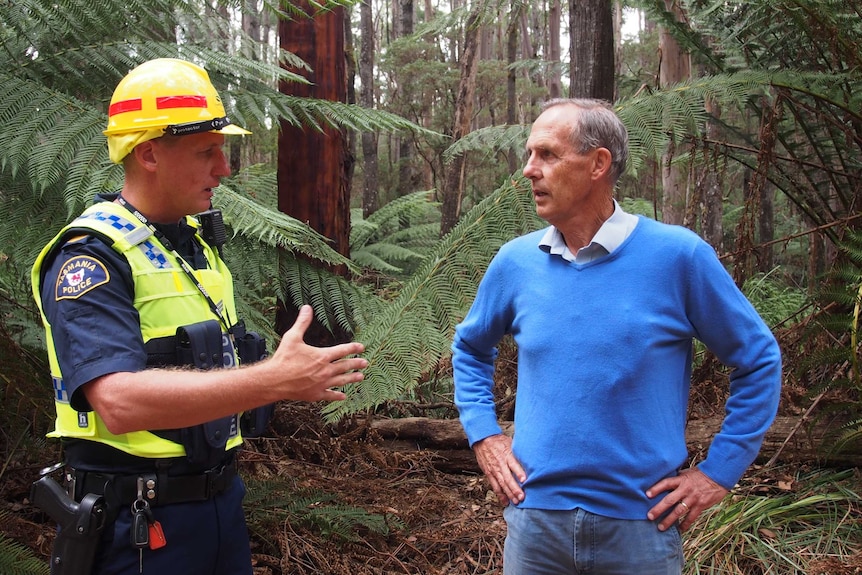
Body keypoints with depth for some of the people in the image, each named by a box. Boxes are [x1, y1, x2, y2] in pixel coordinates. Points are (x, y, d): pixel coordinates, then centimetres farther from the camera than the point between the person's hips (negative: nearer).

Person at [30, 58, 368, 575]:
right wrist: (273, 380, -34)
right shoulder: (90, 258, -18)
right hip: (139, 521, -8)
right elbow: (120, 402, -31)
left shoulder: (196, 241, 10)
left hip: (221, 495, 8)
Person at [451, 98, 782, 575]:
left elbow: (758, 360, -1)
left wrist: (719, 472, -3)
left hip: (641, 522, -2)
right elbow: (470, 348, 18)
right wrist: (483, 435, 6)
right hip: (534, 515, 3)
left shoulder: (678, 256, -10)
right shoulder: (515, 262, 0)